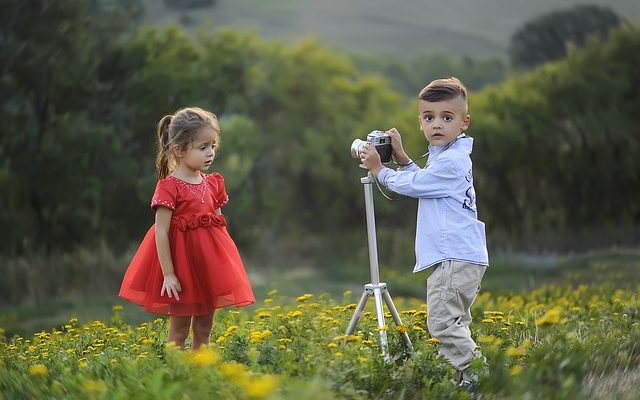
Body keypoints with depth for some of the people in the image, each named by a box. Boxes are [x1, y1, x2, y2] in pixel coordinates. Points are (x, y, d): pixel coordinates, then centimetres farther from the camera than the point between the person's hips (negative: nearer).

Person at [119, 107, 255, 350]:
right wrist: (168, 274, -18)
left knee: (204, 328, 11)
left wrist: (221, 262, 10)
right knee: (179, 328, 2)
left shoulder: (213, 183, 6)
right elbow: (161, 233, -16)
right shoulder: (168, 187, -14)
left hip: (210, 261, 6)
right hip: (181, 260, -6)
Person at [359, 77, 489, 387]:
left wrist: (378, 169, 4)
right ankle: (468, 378, 19)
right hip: (458, 257, 11)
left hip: (455, 259, -11)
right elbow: (421, 180, 29)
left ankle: (476, 378, -16)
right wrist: (400, 157, 15)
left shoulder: (451, 160, -15)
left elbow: (411, 185, -10)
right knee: (454, 323, 16)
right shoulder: (446, 155, 18)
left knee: (443, 322, -14)